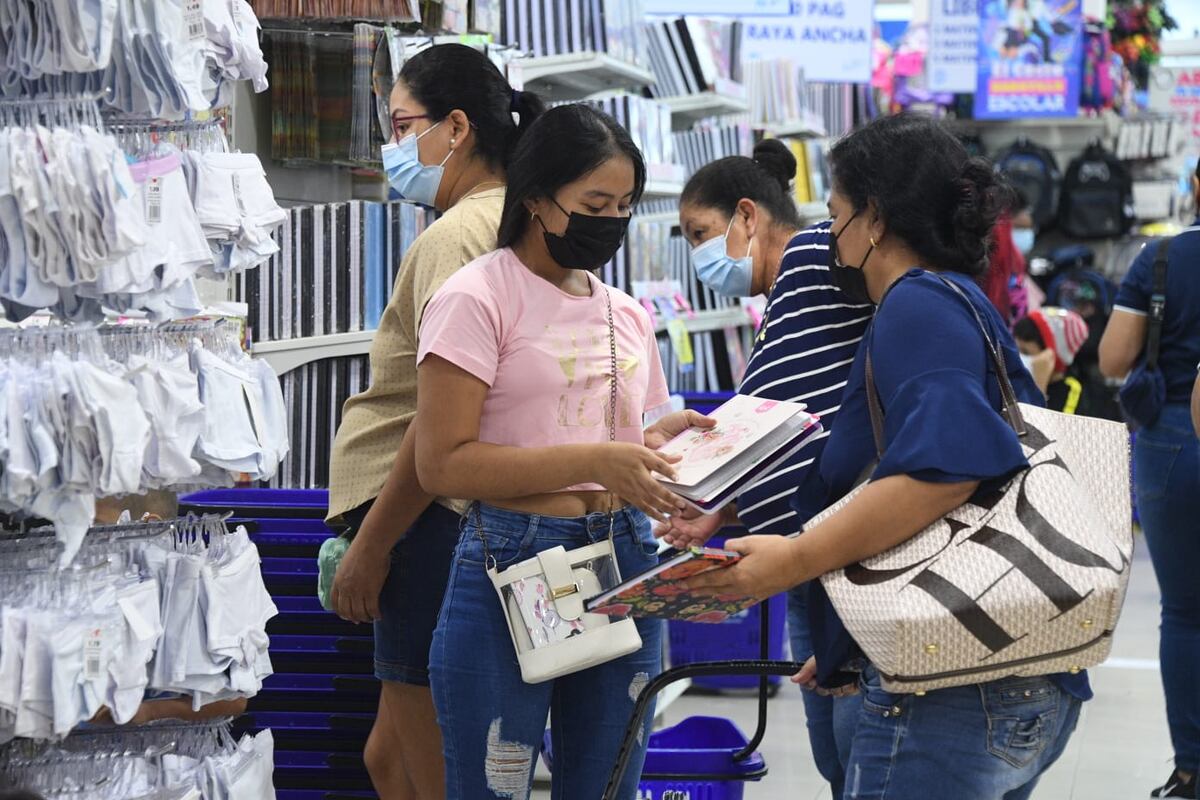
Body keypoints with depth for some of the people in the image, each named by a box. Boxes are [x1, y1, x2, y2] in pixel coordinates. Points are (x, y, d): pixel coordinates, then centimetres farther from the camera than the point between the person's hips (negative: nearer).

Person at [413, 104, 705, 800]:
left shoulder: (627, 315, 14)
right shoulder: (478, 299, -6)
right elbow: (443, 463, -15)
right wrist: (593, 461, -21)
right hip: (511, 570, -6)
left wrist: (667, 442, -2)